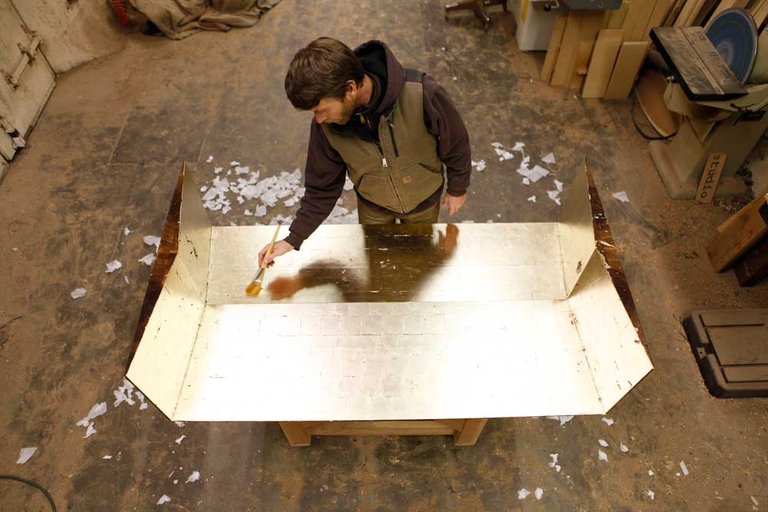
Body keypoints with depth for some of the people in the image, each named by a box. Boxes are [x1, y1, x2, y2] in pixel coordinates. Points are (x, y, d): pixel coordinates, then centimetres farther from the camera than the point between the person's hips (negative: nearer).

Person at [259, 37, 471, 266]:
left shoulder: (422, 94, -40)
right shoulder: (326, 125, -28)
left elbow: (455, 143, -20)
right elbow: (322, 185, -13)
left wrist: (457, 188, -4)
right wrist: (294, 238, -16)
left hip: (424, 198, -1)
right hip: (373, 205, 2)